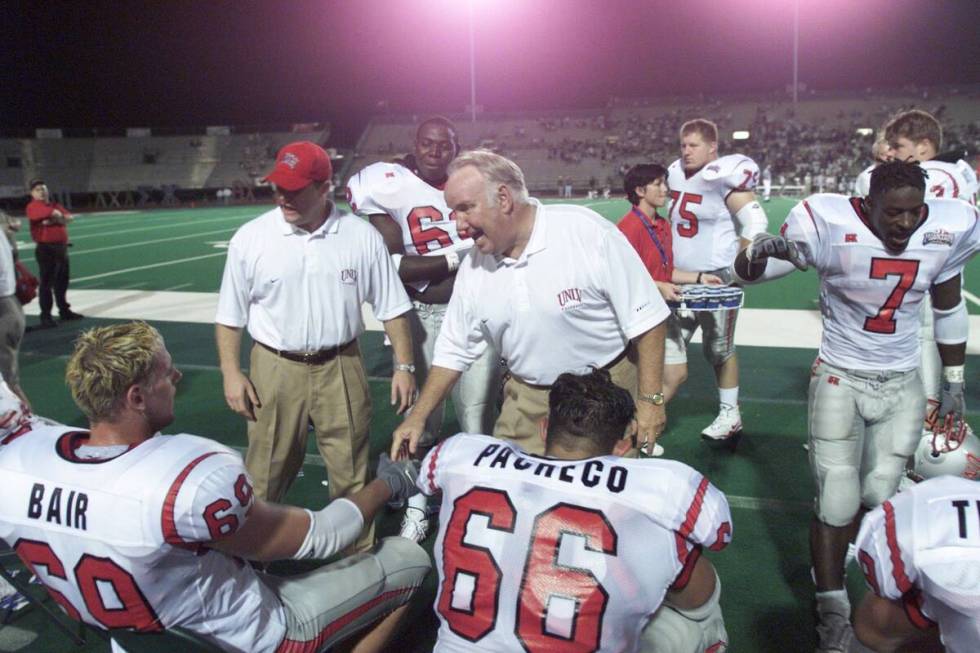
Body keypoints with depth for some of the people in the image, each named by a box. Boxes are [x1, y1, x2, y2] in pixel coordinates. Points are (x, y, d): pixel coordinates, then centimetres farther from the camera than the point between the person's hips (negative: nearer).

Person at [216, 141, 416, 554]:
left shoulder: (362, 236, -4)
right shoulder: (250, 239, -4)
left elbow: (392, 307, 2)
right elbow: (230, 315, 3)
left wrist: (403, 366, 0)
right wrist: (231, 373, -3)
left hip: (340, 368, 1)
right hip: (275, 369, 0)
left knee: (351, 472, 11)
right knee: (266, 472, 9)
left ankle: (361, 555, 30)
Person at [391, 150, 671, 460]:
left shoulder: (588, 233, -19)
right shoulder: (473, 268, -2)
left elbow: (645, 318, -14)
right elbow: (454, 351, 8)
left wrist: (650, 399, -13)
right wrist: (417, 417, 6)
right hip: (528, 402, 4)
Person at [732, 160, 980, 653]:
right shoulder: (830, 223, -20)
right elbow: (744, 272, -21)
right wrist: (761, 250, -45)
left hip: (902, 385, 4)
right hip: (839, 378, -3)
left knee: (879, 496, 8)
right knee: (836, 498, -3)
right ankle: (833, 612, 11)